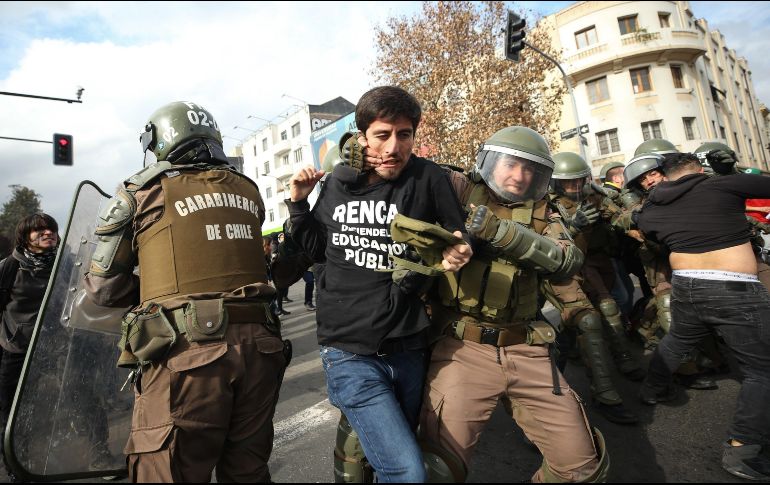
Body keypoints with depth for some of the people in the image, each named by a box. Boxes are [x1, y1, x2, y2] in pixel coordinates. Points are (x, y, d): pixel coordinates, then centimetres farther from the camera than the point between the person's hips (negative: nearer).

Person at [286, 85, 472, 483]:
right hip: (350, 354, -1)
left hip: (408, 352, 2)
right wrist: (298, 203, 1)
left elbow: (458, 241, 1)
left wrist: (457, 254, -21)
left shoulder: (428, 179, -7)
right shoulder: (335, 184, 0)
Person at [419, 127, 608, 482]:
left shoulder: (540, 214, 12)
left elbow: (568, 261, -7)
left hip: (526, 351, 4)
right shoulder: (460, 191, 4)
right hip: (462, 347, -3)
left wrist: (499, 230, -18)